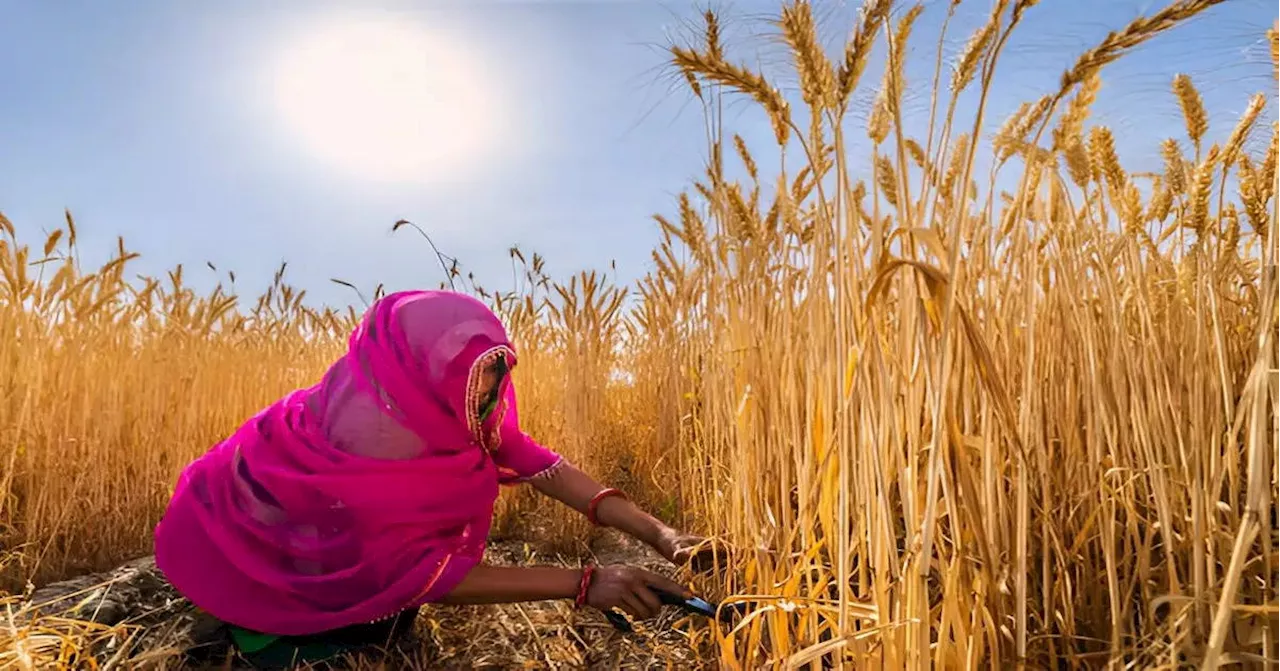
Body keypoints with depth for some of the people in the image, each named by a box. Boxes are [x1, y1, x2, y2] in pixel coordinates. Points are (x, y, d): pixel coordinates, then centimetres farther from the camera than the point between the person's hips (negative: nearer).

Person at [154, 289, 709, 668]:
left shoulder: (434, 399, -22)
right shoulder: (362, 437, -42)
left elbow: (524, 456, -26)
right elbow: (411, 572, -37)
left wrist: (654, 532, -34)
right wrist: (583, 583, -44)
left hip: (325, 540, 6)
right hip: (241, 549, -6)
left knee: (391, 624, 4)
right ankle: (249, 626, 18)